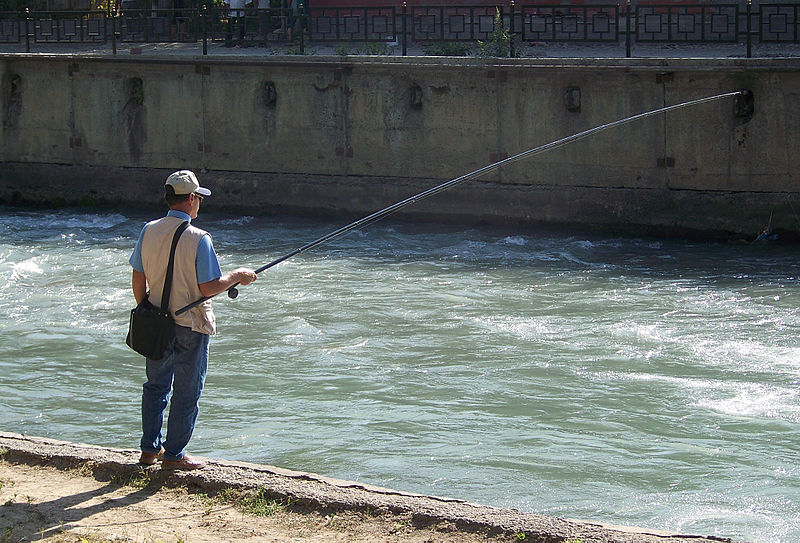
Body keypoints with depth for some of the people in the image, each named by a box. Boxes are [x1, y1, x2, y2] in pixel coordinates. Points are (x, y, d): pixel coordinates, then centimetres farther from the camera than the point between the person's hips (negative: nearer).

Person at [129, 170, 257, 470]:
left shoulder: (149, 231, -2)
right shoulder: (198, 239, -18)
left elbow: (138, 279, 4)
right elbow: (209, 288, -18)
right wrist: (238, 276, -2)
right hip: (190, 324, -6)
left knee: (156, 386, 18)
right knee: (186, 391, 6)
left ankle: (150, 448, 24)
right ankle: (174, 455, 11)